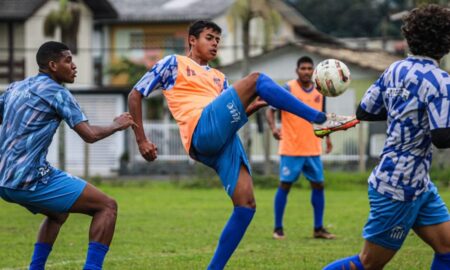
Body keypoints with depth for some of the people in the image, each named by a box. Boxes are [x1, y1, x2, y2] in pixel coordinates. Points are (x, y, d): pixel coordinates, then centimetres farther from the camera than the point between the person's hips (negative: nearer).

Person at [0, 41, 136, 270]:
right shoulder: (56, 92, -6)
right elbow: (89, 135, -10)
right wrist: (117, 125, 8)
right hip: (32, 179, -9)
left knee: (58, 214, 34)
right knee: (107, 206, -3)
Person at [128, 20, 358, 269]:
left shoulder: (218, 77, 35)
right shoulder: (174, 64, 17)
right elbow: (135, 95, 14)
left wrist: (254, 106, 10)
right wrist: (141, 140, 4)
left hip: (224, 140, 7)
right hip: (204, 131, -7)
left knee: (246, 205, -9)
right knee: (256, 80, -19)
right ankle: (321, 120, -22)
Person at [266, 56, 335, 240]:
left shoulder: (319, 91, 8)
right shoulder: (287, 89, -8)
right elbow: (270, 110, -10)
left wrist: (327, 137, 14)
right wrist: (273, 128, -27)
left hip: (313, 149, 5)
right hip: (291, 149, -5)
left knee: (318, 185, 4)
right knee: (285, 185, -2)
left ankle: (318, 228, 13)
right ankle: (278, 228, 7)